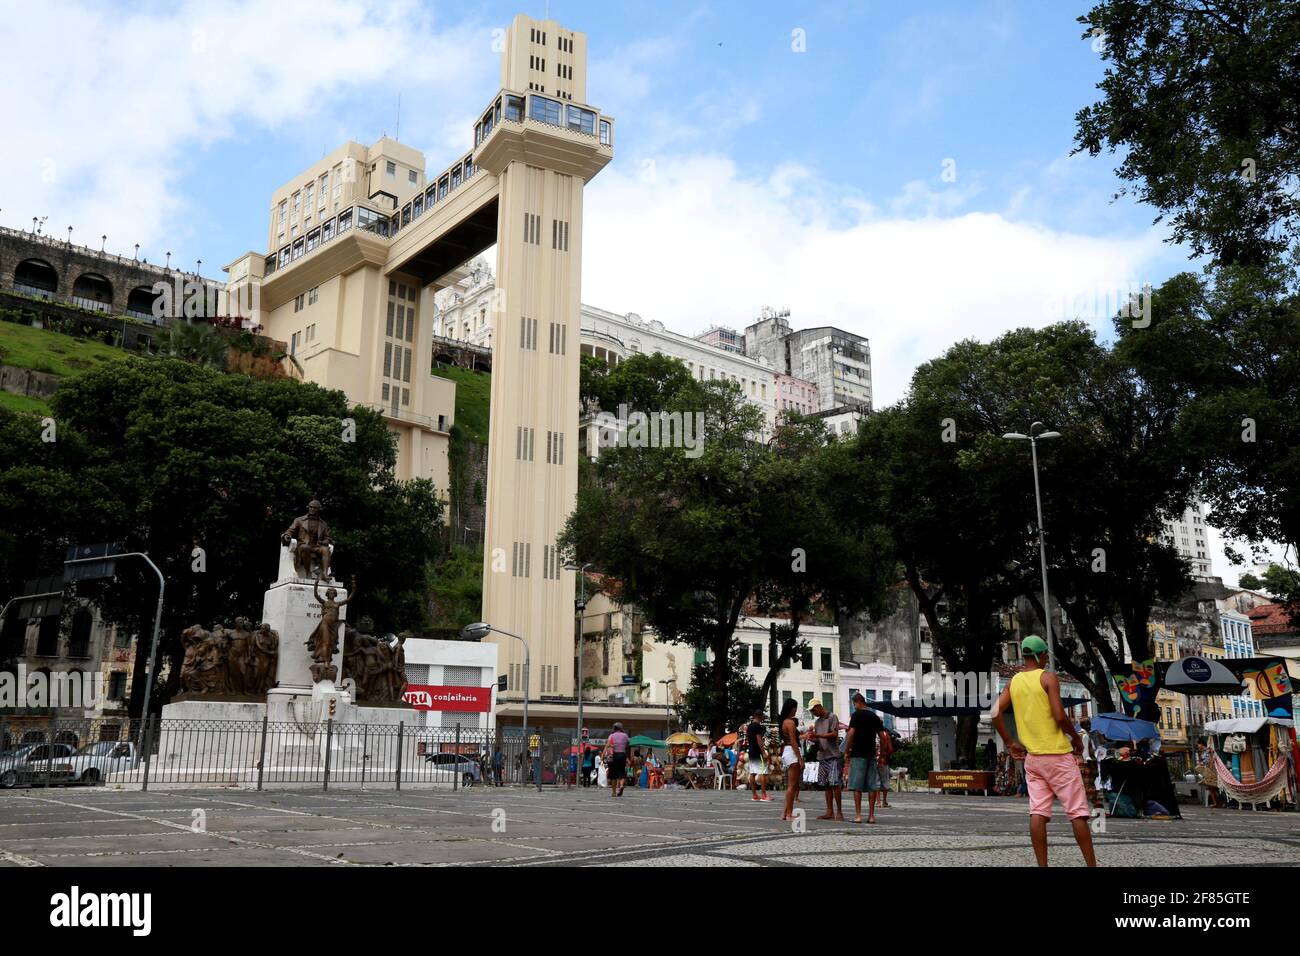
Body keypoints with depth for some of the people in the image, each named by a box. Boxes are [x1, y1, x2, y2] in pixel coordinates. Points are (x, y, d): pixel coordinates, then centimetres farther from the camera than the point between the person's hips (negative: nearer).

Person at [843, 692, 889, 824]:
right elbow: (883, 737, 10)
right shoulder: (874, 716, 11)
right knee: (872, 785, 7)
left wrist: (847, 750, -5)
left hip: (858, 754, -5)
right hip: (871, 755, 5)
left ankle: (858, 815, -5)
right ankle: (871, 815, 7)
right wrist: (880, 755, 16)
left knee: (857, 786, -2)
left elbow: (851, 733, -14)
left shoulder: (856, 715, -5)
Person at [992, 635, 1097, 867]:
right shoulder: (1048, 678, -8)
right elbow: (1059, 716, -15)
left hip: (1032, 757, 5)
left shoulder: (1013, 682, 8)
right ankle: (1092, 864, 4)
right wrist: (1076, 737, 1)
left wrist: (1009, 742, 10)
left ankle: (1042, 866, 0)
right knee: (1077, 812, 1)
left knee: (1038, 813, 1)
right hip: (1058, 754, -5)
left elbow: (996, 713, 2)